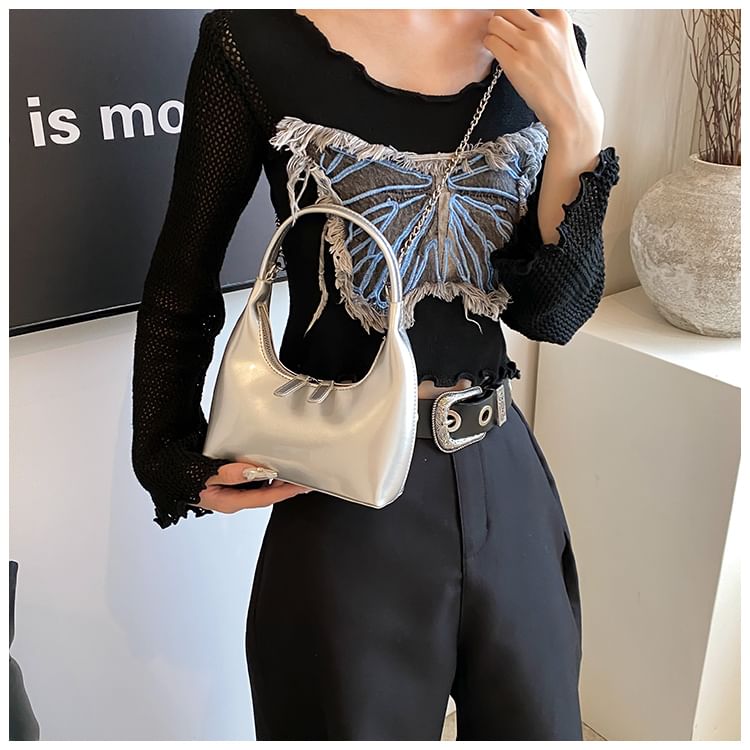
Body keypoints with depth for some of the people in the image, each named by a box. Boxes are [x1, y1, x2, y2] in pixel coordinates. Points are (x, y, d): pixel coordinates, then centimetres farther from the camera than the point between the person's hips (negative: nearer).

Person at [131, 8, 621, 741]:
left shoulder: (546, 48, 0)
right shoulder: (257, 38, -12)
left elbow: (552, 313, -4)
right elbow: (179, 290, -2)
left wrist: (577, 125, -15)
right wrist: (175, 464, -7)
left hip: (504, 474, 5)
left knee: (539, 723, 24)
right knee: (354, 722, 18)